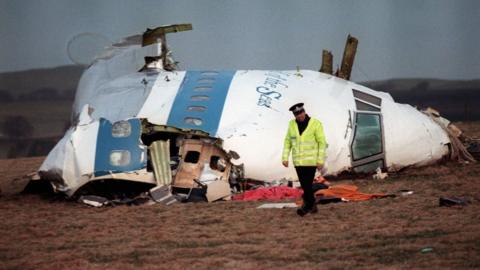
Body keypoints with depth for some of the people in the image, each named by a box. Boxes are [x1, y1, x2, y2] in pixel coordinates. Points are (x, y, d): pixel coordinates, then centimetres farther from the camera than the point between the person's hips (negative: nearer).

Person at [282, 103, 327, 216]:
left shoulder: (315, 124, -10)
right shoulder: (292, 124, 3)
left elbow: (322, 143, -9)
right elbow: (287, 142, 9)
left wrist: (321, 160, -13)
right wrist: (285, 158, 0)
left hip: (311, 161, -4)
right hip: (298, 161, 4)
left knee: (307, 184, -10)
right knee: (305, 185, 8)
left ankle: (306, 206, -4)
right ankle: (312, 205, 20)